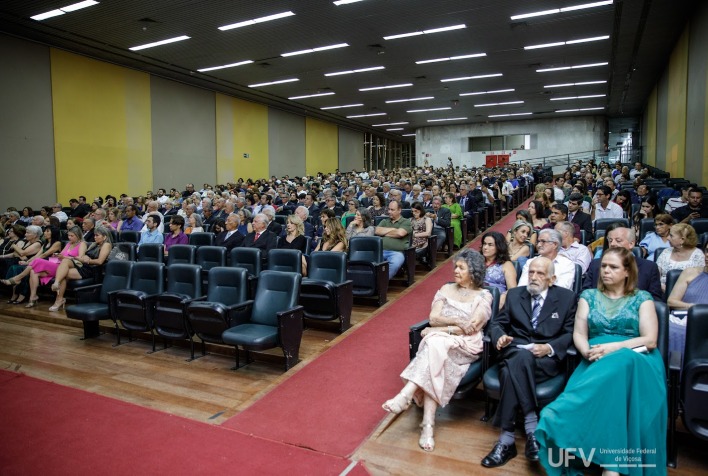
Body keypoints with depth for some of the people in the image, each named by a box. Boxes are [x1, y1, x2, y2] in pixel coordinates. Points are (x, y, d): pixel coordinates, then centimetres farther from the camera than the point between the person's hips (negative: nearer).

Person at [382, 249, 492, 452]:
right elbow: (433, 318, 6)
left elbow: (471, 328, -7)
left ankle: (405, 395, -41)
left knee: (435, 344, -36)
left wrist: (443, 329, -10)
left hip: (465, 345, -3)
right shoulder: (446, 289, 17)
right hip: (439, 340, 3)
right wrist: (456, 321, -10)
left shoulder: (484, 296, 6)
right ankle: (428, 425, -38)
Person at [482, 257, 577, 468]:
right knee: (518, 363, -36)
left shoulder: (567, 297, 11)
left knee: (512, 370, -36)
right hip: (514, 353, 3)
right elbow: (497, 323, 14)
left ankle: (507, 440, -31)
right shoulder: (514, 294, 17)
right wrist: (500, 336, -10)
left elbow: (570, 333, 4)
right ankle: (532, 427, -29)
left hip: (547, 358, -2)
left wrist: (550, 348, -14)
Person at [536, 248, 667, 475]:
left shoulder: (642, 298, 12)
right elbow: (579, 334, 10)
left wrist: (613, 347, -15)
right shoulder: (589, 296, 17)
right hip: (596, 361, 1)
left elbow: (650, 340, 1)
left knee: (620, 364, -40)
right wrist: (588, 352, -13)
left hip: (635, 359, -1)